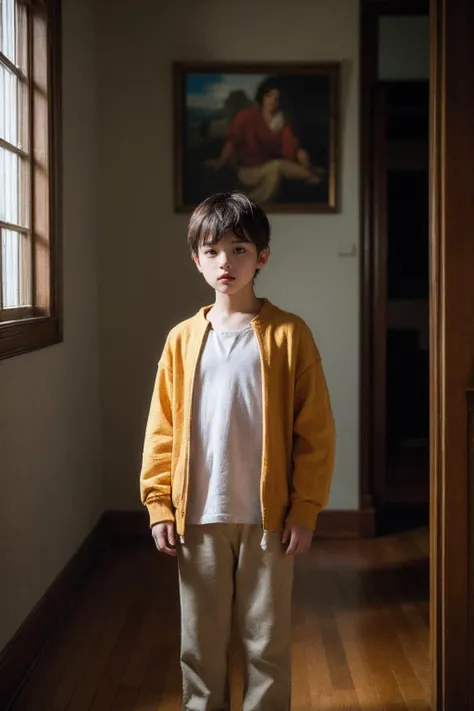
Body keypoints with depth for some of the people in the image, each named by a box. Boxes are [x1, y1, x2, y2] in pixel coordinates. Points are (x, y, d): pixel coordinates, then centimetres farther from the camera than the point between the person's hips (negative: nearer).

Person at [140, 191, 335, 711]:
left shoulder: (288, 335, -5)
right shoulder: (183, 340, 1)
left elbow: (315, 431, -5)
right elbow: (162, 431, 4)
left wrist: (305, 509, -7)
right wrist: (159, 505, -2)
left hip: (268, 517, -2)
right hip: (199, 518, 2)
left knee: (267, 642, 11)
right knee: (200, 642, 13)